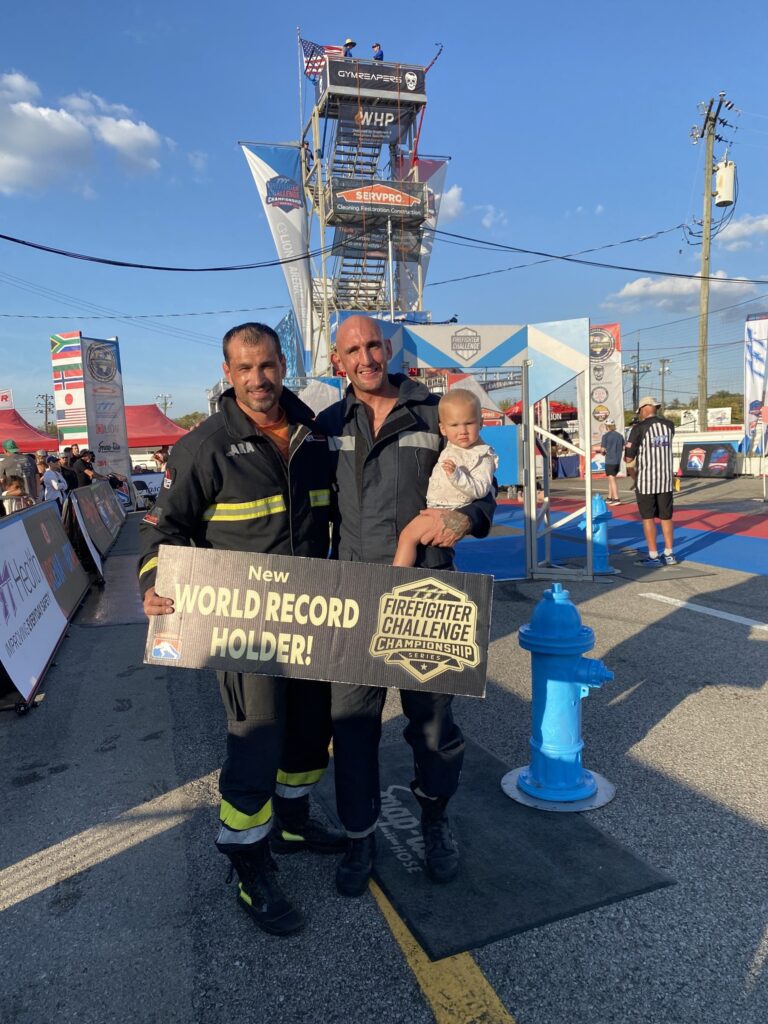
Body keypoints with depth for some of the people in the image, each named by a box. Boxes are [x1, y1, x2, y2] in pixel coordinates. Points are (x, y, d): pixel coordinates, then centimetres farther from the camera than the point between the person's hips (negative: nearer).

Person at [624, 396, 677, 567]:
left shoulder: (639, 428, -11)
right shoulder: (669, 425, 5)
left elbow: (628, 457, -11)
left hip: (645, 479, -4)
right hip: (666, 479, 5)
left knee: (648, 518, 3)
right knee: (666, 517, 13)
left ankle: (653, 557, 3)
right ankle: (669, 555, 19)